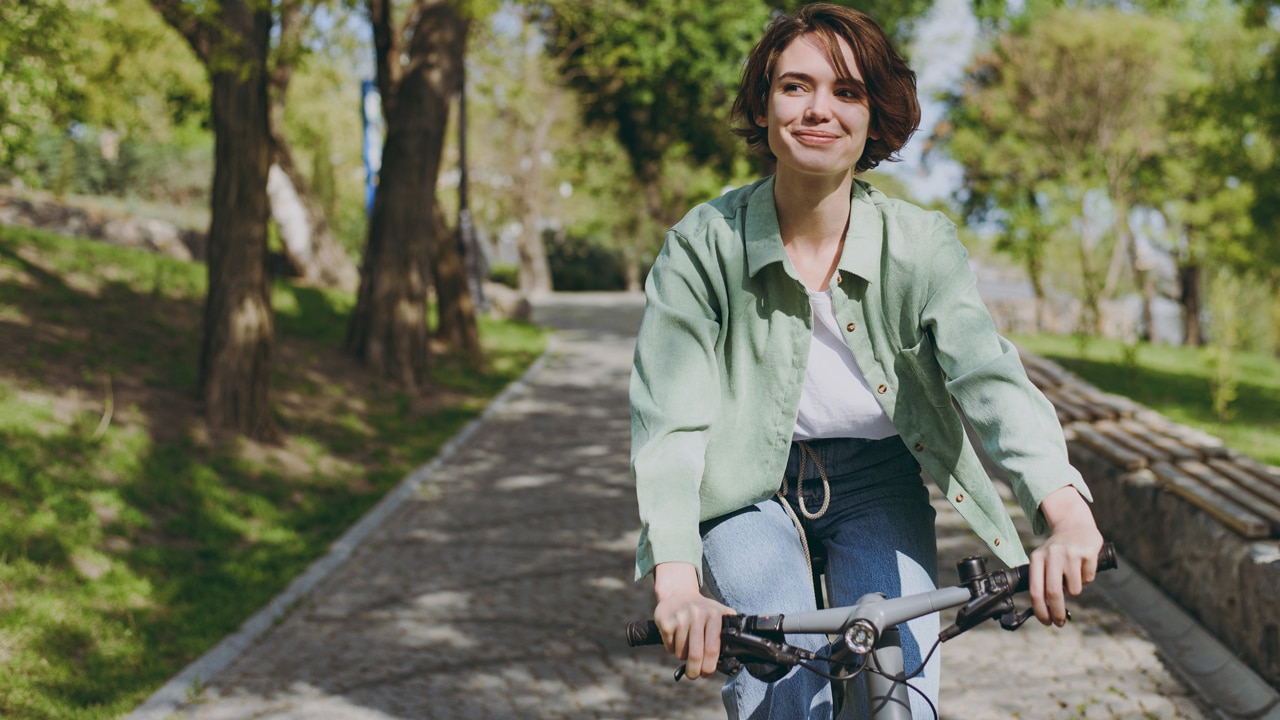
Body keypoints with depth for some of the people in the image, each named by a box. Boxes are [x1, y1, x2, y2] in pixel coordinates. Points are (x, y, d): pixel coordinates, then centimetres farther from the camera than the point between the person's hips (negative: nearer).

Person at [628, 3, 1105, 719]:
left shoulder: (922, 245, -13)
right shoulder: (704, 243, -17)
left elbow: (990, 375, -28)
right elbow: (670, 417, -23)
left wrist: (1068, 512, -47)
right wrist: (677, 577, -39)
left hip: (877, 485, 1)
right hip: (748, 487, -1)